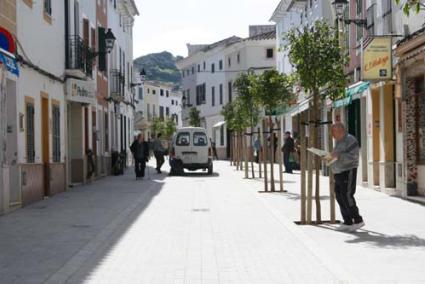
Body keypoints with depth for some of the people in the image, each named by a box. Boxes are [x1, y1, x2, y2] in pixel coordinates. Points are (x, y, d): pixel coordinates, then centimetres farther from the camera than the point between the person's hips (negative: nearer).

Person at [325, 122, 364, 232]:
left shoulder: (350, 140, -12)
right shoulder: (339, 141, 17)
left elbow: (352, 157, -22)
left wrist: (337, 156, -27)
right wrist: (331, 157, 8)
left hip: (348, 172, -9)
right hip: (339, 173, 9)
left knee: (347, 196, -12)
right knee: (340, 197, 5)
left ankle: (358, 220, -4)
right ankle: (347, 223, 9)